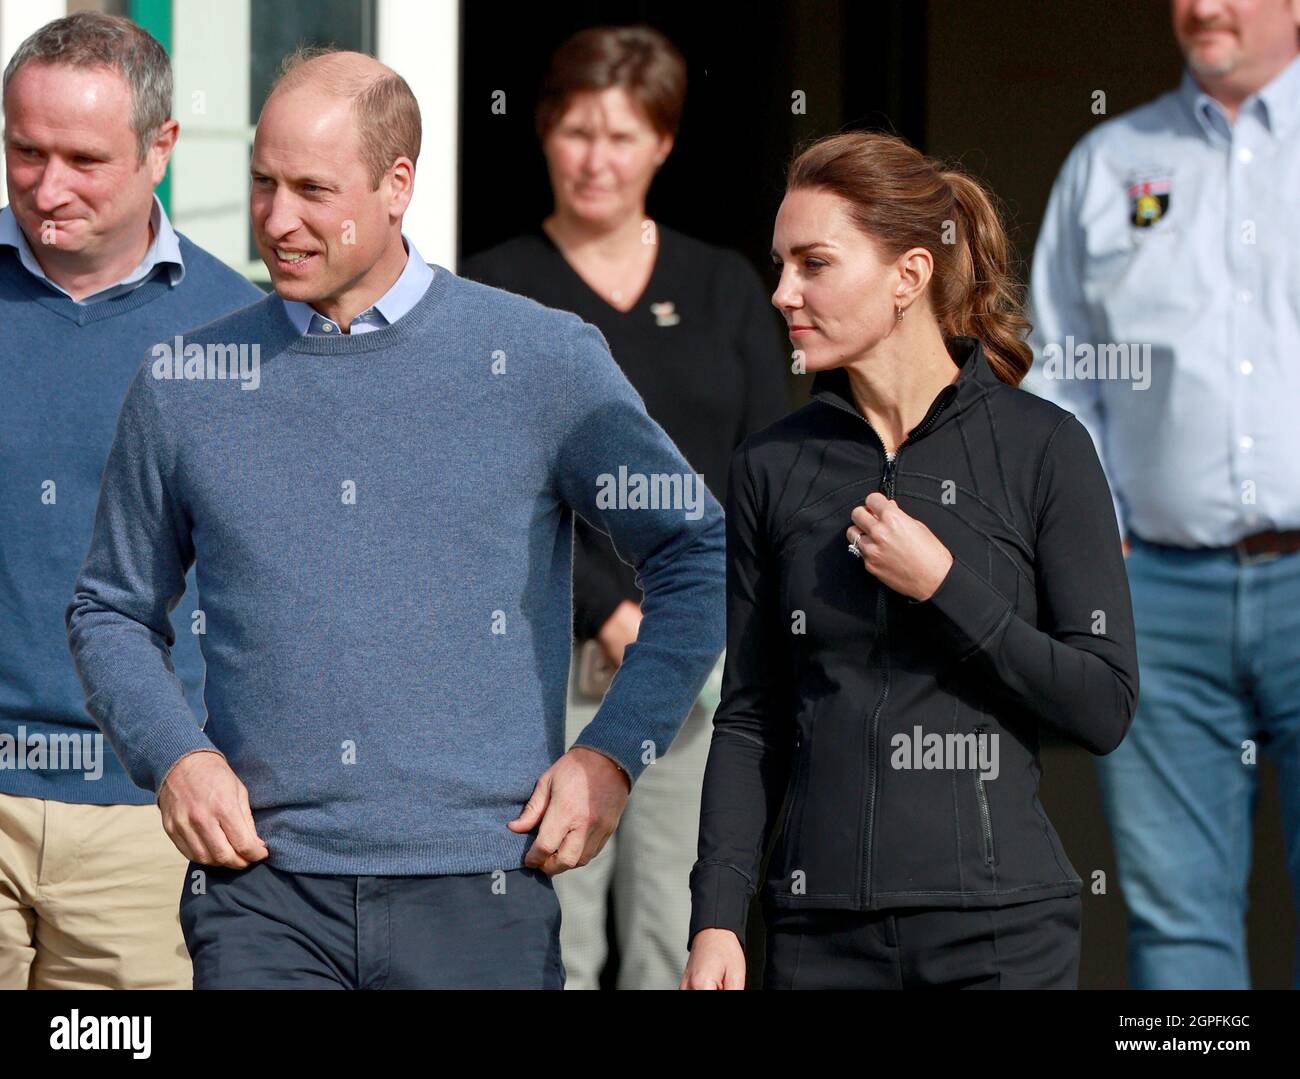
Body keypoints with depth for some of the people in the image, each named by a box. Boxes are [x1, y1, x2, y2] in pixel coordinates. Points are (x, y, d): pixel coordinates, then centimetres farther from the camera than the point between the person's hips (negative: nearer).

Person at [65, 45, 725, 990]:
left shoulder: (544, 362, 3)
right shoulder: (183, 384, 8)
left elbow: (701, 561, 10)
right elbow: (113, 612, 18)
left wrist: (614, 754, 0)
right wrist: (172, 757, 0)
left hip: (476, 887, -1)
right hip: (262, 893, 1)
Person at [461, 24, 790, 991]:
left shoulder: (725, 288, 14)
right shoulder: (498, 290, 5)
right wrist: (610, 616, -13)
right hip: (554, 658, -3)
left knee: (683, 942, 0)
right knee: (553, 943, -7)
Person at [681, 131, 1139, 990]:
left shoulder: (1042, 446, -4)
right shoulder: (773, 467, 7)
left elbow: (1107, 706, -6)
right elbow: (751, 720, 9)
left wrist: (945, 588, -13)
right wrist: (717, 919, 0)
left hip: (1000, 926, -3)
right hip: (821, 932, 3)